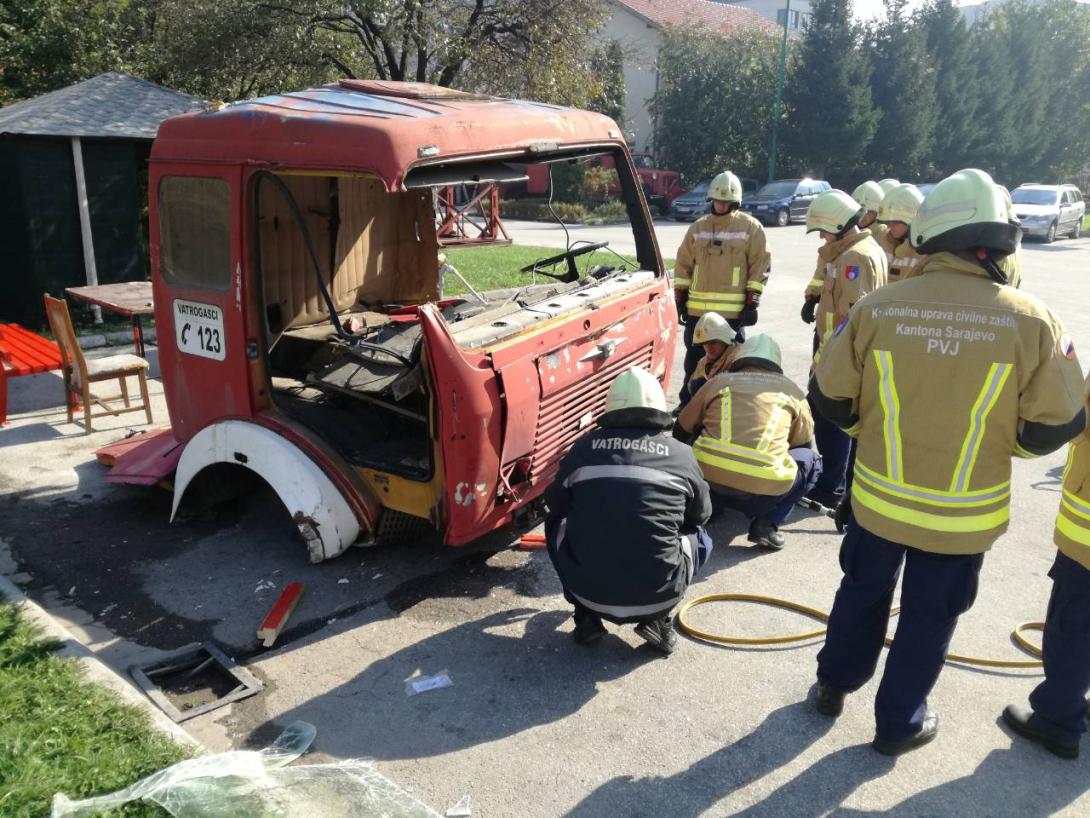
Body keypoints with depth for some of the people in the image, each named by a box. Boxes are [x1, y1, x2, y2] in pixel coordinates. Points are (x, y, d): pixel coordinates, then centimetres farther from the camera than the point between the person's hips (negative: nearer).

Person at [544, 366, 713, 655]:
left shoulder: (584, 448, 3)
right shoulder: (681, 455, 2)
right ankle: (657, 620, 12)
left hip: (590, 593, 1)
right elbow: (701, 514, 19)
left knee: (556, 523, 28)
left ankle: (587, 617, 19)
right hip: (658, 596, 0)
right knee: (699, 538, 28)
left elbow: (554, 502, 19)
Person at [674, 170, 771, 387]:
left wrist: (752, 302, -7)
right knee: (694, 360, 12)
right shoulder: (698, 227, 10)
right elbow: (683, 264, 13)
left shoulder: (751, 227, -1)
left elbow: (760, 265, -2)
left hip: (734, 310, -4)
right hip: (698, 307, 4)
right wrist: (680, 297, 8)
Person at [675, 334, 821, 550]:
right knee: (810, 461, 27)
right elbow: (803, 444, 31)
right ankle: (766, 523, 9)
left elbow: (681, 431, 30)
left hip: (707, 476, 3)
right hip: (765, 487, -3)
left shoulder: (719, 381, 20)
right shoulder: (792, 390, 18)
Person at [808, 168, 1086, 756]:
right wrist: (999, 443, 11)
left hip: (879, 497, 1)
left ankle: (834, 684, 42)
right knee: (929, 616, 17)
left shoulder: (878, 307, -15)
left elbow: (829, 398, -6)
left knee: (862, 591, 23)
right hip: (963, 513, -1)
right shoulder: (1030, 321, -16)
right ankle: (899, 724, 33)